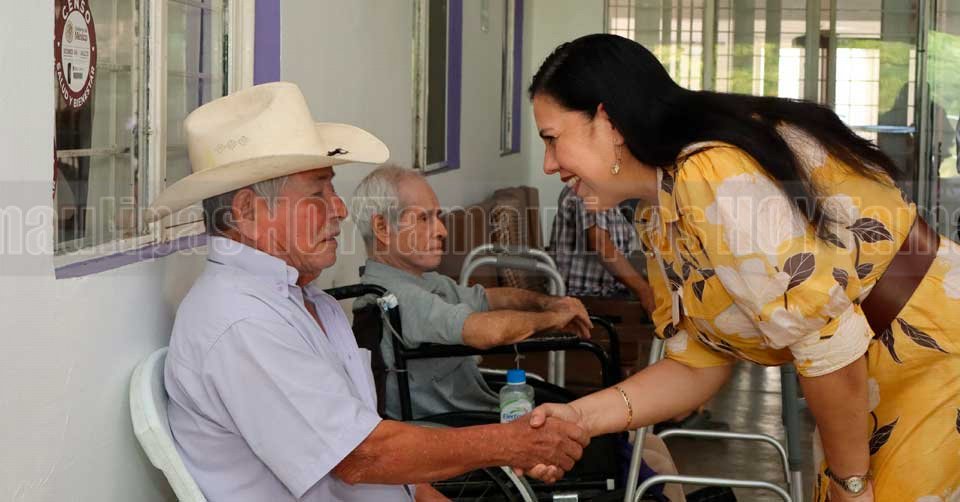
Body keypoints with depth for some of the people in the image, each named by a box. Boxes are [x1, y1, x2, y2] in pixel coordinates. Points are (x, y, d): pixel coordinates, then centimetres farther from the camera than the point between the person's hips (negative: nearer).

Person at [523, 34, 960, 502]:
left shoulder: (712, 175, -26)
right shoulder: (667, 222, 3)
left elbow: (828, 342, -27)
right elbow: (700, 363, 4)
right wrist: (584, 415, -10)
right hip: (872, 386, 8)